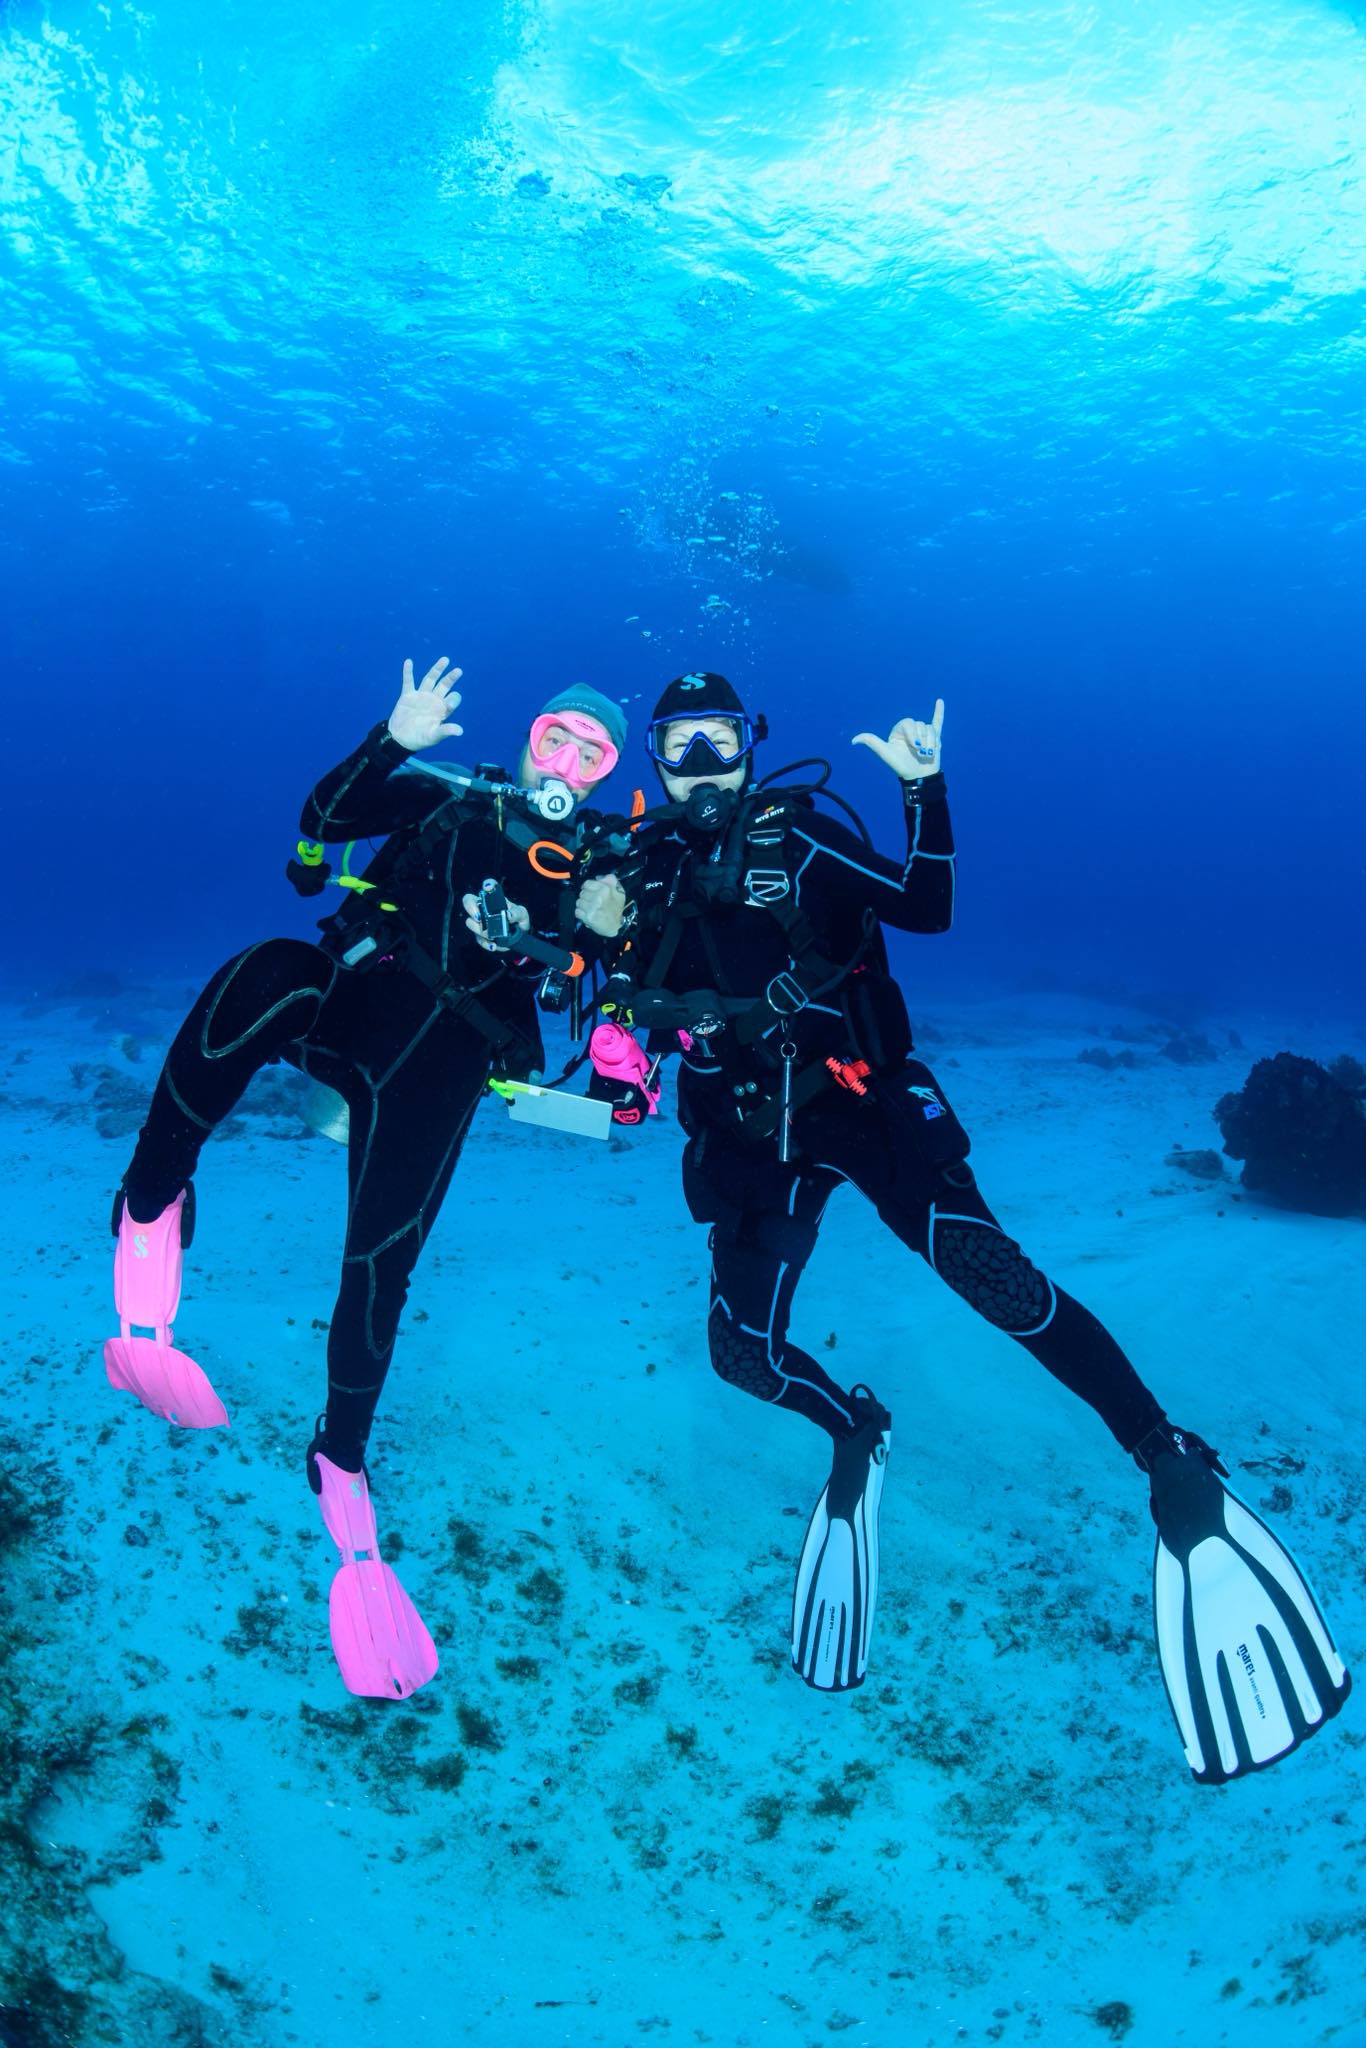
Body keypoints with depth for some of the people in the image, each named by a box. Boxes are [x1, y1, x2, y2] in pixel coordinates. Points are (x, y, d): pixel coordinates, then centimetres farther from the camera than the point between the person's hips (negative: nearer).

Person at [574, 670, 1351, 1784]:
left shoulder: (795, 832, 0)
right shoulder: (647, 864, 8)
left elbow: (928, 909, -9)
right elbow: (634, 1017, 11)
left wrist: (925, 790, -20)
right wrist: (606, 936, -6)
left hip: (862, 1098, -3)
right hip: (752, 1137, 4)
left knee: (989, 1272, -25)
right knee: (742, 1350, -5)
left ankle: (1175, 1469, -15)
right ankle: (854, 1431, 28)